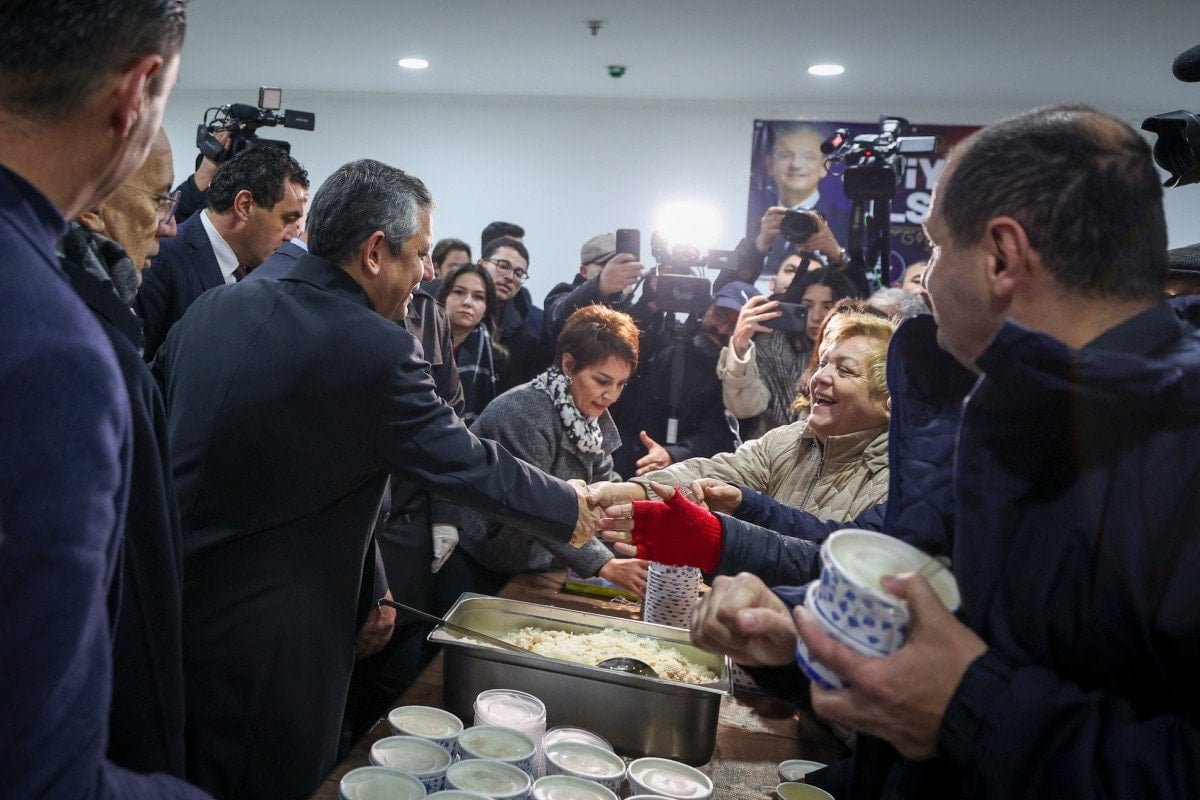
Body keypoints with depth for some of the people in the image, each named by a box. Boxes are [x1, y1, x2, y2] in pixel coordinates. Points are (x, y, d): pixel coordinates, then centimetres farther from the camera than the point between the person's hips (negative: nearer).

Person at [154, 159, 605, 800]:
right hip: (263, 646, -7)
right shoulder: (377, 351, -21)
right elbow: (469, 465, -11)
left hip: (160, 607, 7)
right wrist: (573, 510, 5)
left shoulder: (214, 308, 0)